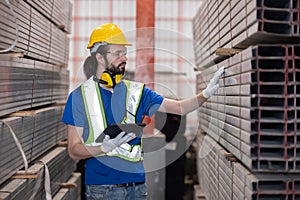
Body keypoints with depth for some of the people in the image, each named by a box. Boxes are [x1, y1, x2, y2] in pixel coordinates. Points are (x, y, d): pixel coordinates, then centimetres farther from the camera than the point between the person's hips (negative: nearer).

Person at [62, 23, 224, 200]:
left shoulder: (136, 92, 8)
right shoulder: (79, 97, -1)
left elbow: (180, 107, 4)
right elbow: (74, 150, -4)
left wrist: (206, 94, -14)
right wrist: (104, 148, -22)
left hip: (137, 184, 3)